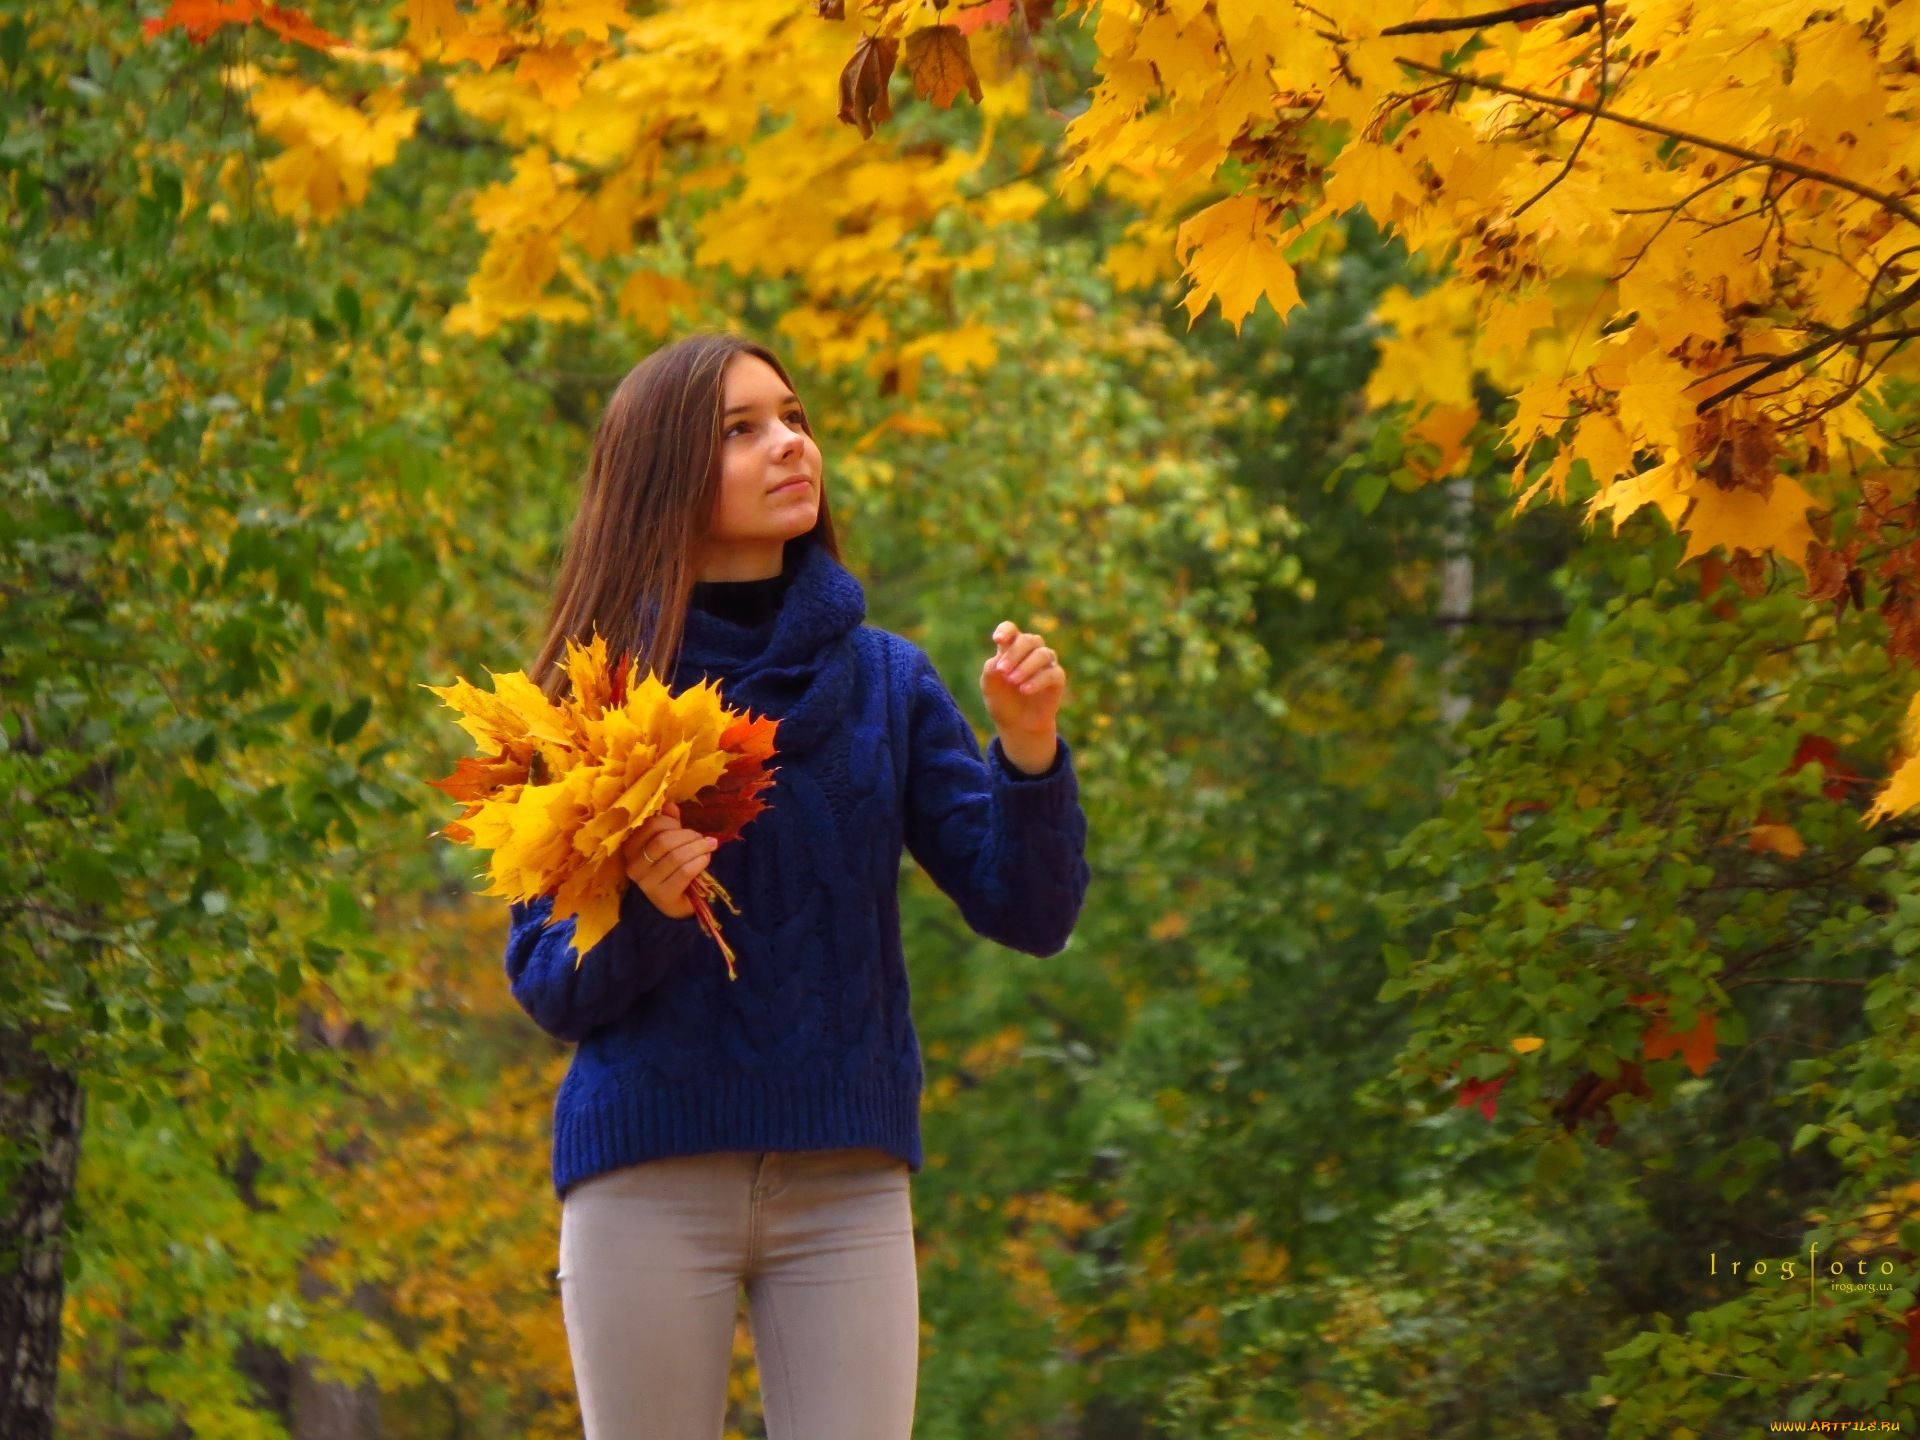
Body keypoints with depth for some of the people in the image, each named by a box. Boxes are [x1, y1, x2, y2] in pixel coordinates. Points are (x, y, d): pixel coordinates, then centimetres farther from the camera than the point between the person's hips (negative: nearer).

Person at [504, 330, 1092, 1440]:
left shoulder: (884, 680, 6)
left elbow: (1029, 914, 2)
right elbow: (547, 985, 0)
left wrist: (1029, 750, -14)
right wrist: (644, 910, -20)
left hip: (847, 1180, 1)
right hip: (649, 1177, -1)